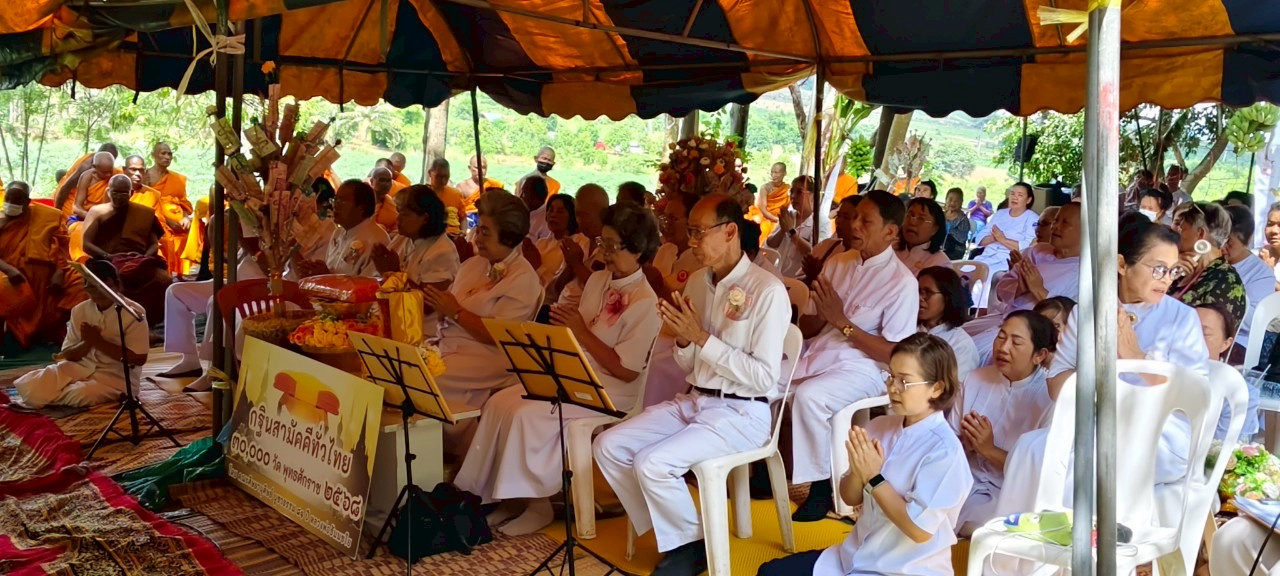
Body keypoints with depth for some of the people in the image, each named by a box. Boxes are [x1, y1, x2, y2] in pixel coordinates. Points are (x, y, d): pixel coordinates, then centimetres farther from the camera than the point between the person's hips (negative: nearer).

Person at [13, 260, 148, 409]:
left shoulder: (134, 312, -11)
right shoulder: (79, 311, 4)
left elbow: (139, 358, -16)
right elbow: (68, 355, 5)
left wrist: (98, 341, -19)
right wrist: (87, 343, -17)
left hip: (116, 375, -4)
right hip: (80, 367, 4)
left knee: (81, 395, -33)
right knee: (28, 386, -20)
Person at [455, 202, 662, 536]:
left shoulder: (645, 303, -14)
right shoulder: (597, 280, 11)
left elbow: (626, 370, -17)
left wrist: (581, 331, -17)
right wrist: (564, 324, -7)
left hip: (609, 392, -8)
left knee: (527, 415, -24)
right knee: (499, 403, -11)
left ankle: (535, 504, -7)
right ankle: (489, 497, -4)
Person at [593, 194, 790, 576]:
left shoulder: (768, 291, -15)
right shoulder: (697, 282, 7)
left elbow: (765, 378, -18)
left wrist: (703, 338, -19)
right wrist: (683, 340, -10)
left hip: (742, 412, -8)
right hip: (693, 400, 8)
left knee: (652, 462, -24)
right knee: (609, 446, -6)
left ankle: (690, 544, 3)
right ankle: (670, 534, 7)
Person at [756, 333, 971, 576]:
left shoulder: (944, 450, -18)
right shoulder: (880, 426, 1)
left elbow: (919, 530, -21)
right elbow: (851, 498, 7)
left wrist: (873, 477, -20)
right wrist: (858, 472, -15)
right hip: (857, 556, 7)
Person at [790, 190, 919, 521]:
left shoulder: (902, 282, -10)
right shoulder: (837, 263, 9)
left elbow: (896, 354, -13)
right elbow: (806, 327, 14)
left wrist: (842, 322, -17)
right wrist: (821, 315, -11)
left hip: (861, 367, -6)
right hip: (817, 355, 6)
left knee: (809, 396, -33)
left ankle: (821, 484, -12)